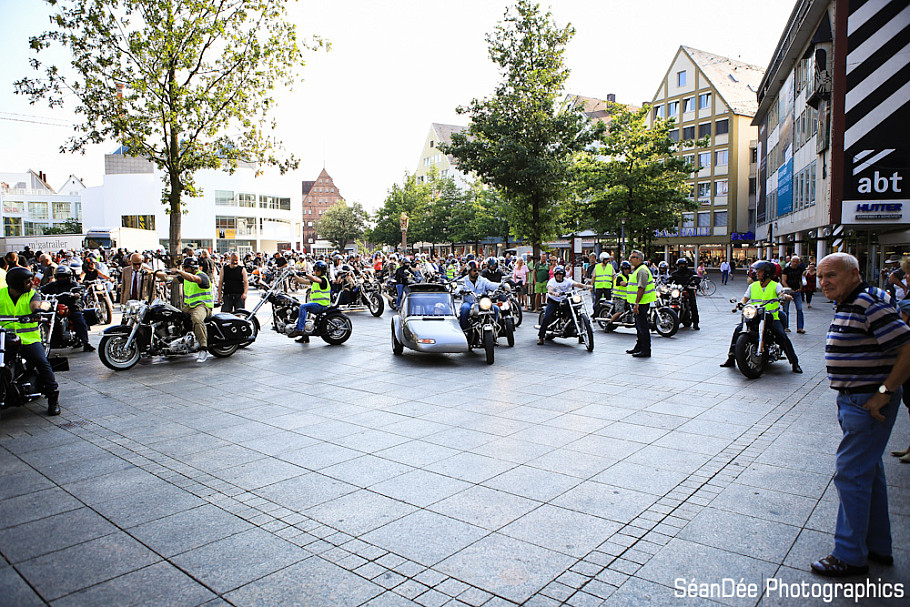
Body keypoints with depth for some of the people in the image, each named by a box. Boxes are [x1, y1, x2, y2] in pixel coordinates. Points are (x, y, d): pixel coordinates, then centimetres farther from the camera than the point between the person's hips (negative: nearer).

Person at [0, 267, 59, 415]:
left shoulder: (32, 294, 6)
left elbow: (35, 304, -15)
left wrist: (36, 310, -38)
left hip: (29, 339, -1)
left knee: (42, 363, -19)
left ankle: (53, 399, -10)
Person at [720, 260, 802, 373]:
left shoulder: (775, 285, 2)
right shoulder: (753, 286, 13)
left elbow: (782, 294, -17)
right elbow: (745, 298, 10)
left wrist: (784, 296, -40)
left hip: (772, 318, -3)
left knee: (782, 336, -23)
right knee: (738, 330, -17)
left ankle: (794, 363, -8)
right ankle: (731, 358, -6)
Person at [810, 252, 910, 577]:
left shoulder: (869, 304, -19)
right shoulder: (846, 304, 11)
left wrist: (884, 393, -22)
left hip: (868, 404, -10)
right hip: (853, 401, 11)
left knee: (850, 474, -3)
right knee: (869, 472, 19)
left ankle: (850, 556, 10)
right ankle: (878, 547, 34)